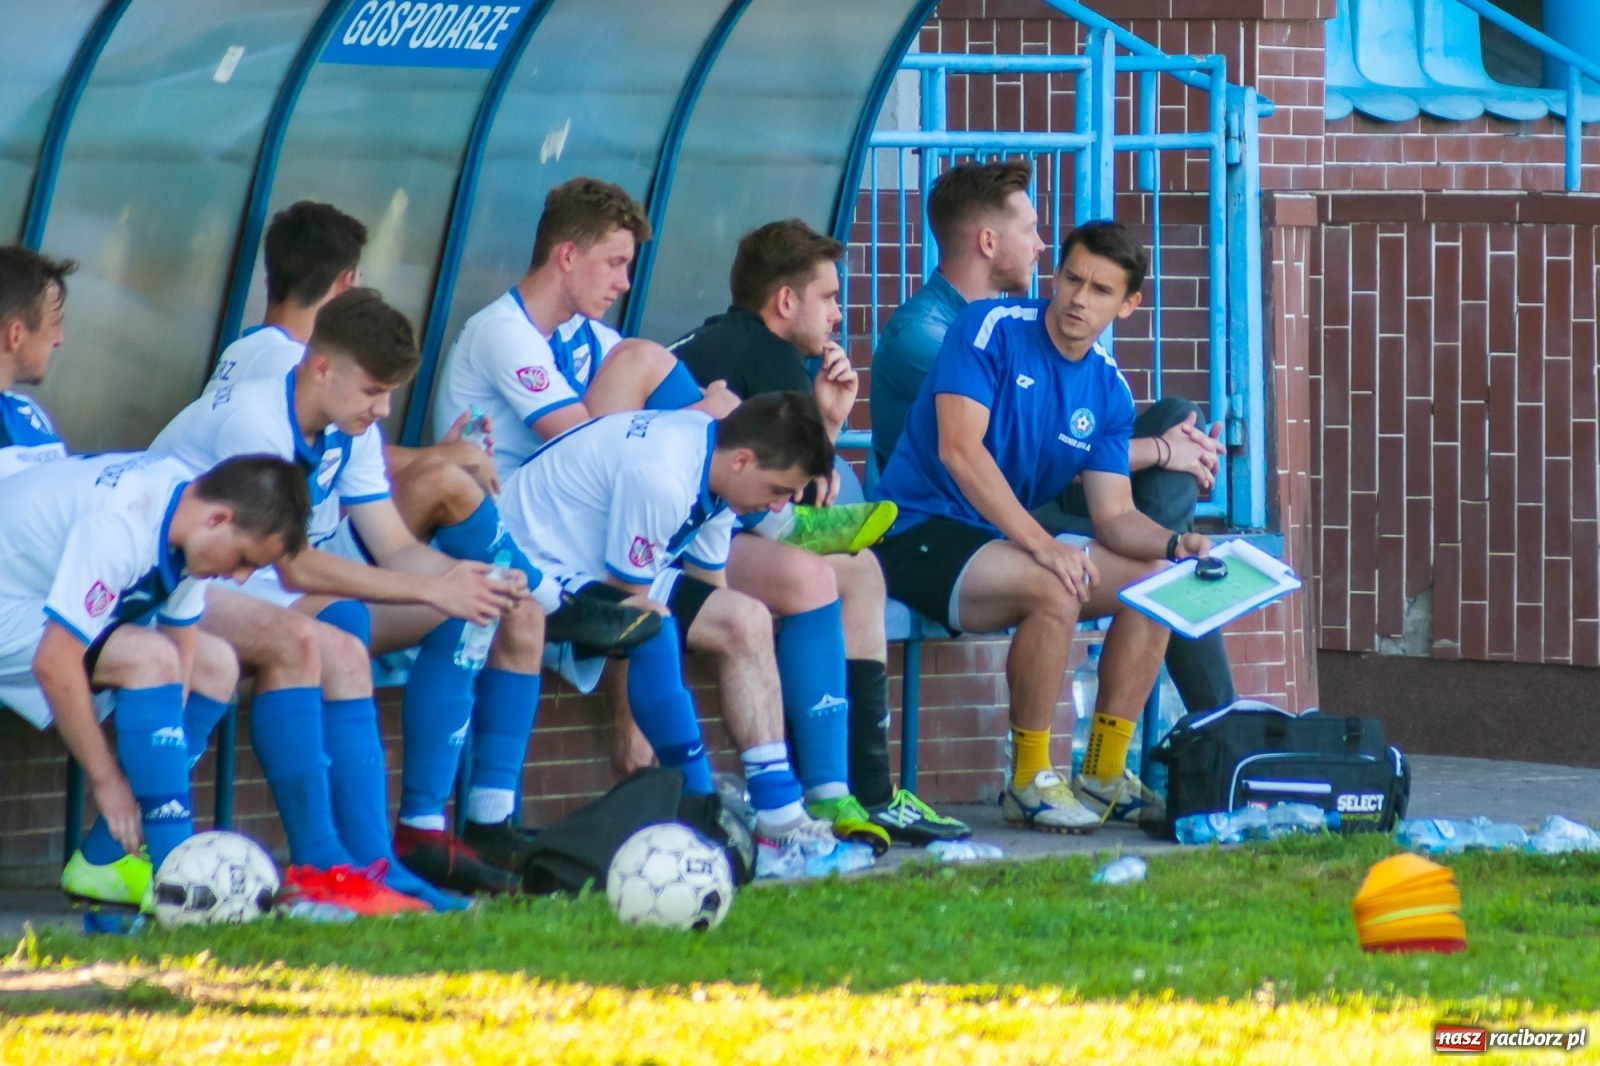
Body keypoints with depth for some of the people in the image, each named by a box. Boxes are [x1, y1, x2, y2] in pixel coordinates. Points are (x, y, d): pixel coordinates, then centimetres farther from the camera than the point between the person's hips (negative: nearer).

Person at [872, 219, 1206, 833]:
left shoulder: (1108, 389, 7)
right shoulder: (991, 328, -13)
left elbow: (1114, 515, 5)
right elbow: (959, 447, -25)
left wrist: (1174, 544, -18)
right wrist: (1041, 544, -31)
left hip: (1008, 539, 8)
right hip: (920, 530, -8)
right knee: (1055, 591, -32)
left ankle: (1104, 775, 2)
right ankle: (1030, 780, -18)